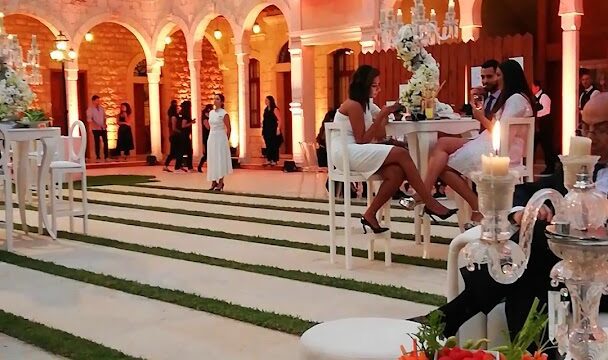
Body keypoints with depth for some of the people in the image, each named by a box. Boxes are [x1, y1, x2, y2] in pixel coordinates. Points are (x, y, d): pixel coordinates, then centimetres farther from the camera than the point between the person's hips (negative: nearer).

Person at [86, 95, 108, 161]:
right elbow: (89, 119, -11)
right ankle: (97, 157, 3)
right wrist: (96, 125, -22)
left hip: (103, 128, 4)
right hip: (95, 129, -4)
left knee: (105, 141, -1)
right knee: (97, 143, -2)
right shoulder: (90, 109, -4)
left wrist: (105, 123, -1)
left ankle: (106, 156, 6)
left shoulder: (101, 108, 11)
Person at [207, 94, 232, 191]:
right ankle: (214, 182, 12)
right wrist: (211, 137, 12)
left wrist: (226, 140, 1)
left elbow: (228, 129, -4)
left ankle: (220, 182, 1)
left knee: (220, 159, -4)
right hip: (211, 138, 6)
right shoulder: (211, 113, 10)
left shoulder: (224, 114, -9)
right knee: (212, 160, 6)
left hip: (220, 138, -6)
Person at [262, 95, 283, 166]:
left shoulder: (275, 109, -8)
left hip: (273, 131, -7)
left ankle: (274, 161, 2)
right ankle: (268, 160, 12)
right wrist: (263, 129, 11)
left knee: (274, 146, -2)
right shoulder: (266, 110, 13)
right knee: (268, 146, 8)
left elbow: (280, 120, -13)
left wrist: (278, 129, -19)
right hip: (267, 131, 7)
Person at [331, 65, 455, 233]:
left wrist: (385, 115, 1)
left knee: (396, 173, -17)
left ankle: (370, 214, -6)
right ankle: (430, 203, -15)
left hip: (356, 153, 9)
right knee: (401, 153, -20)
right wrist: (380, 117, -13)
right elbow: (362, 140, -13)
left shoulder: (363, 104, 18)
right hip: (345, 153, -9)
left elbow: (379, 135, 13)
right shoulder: (353, 105, -10)